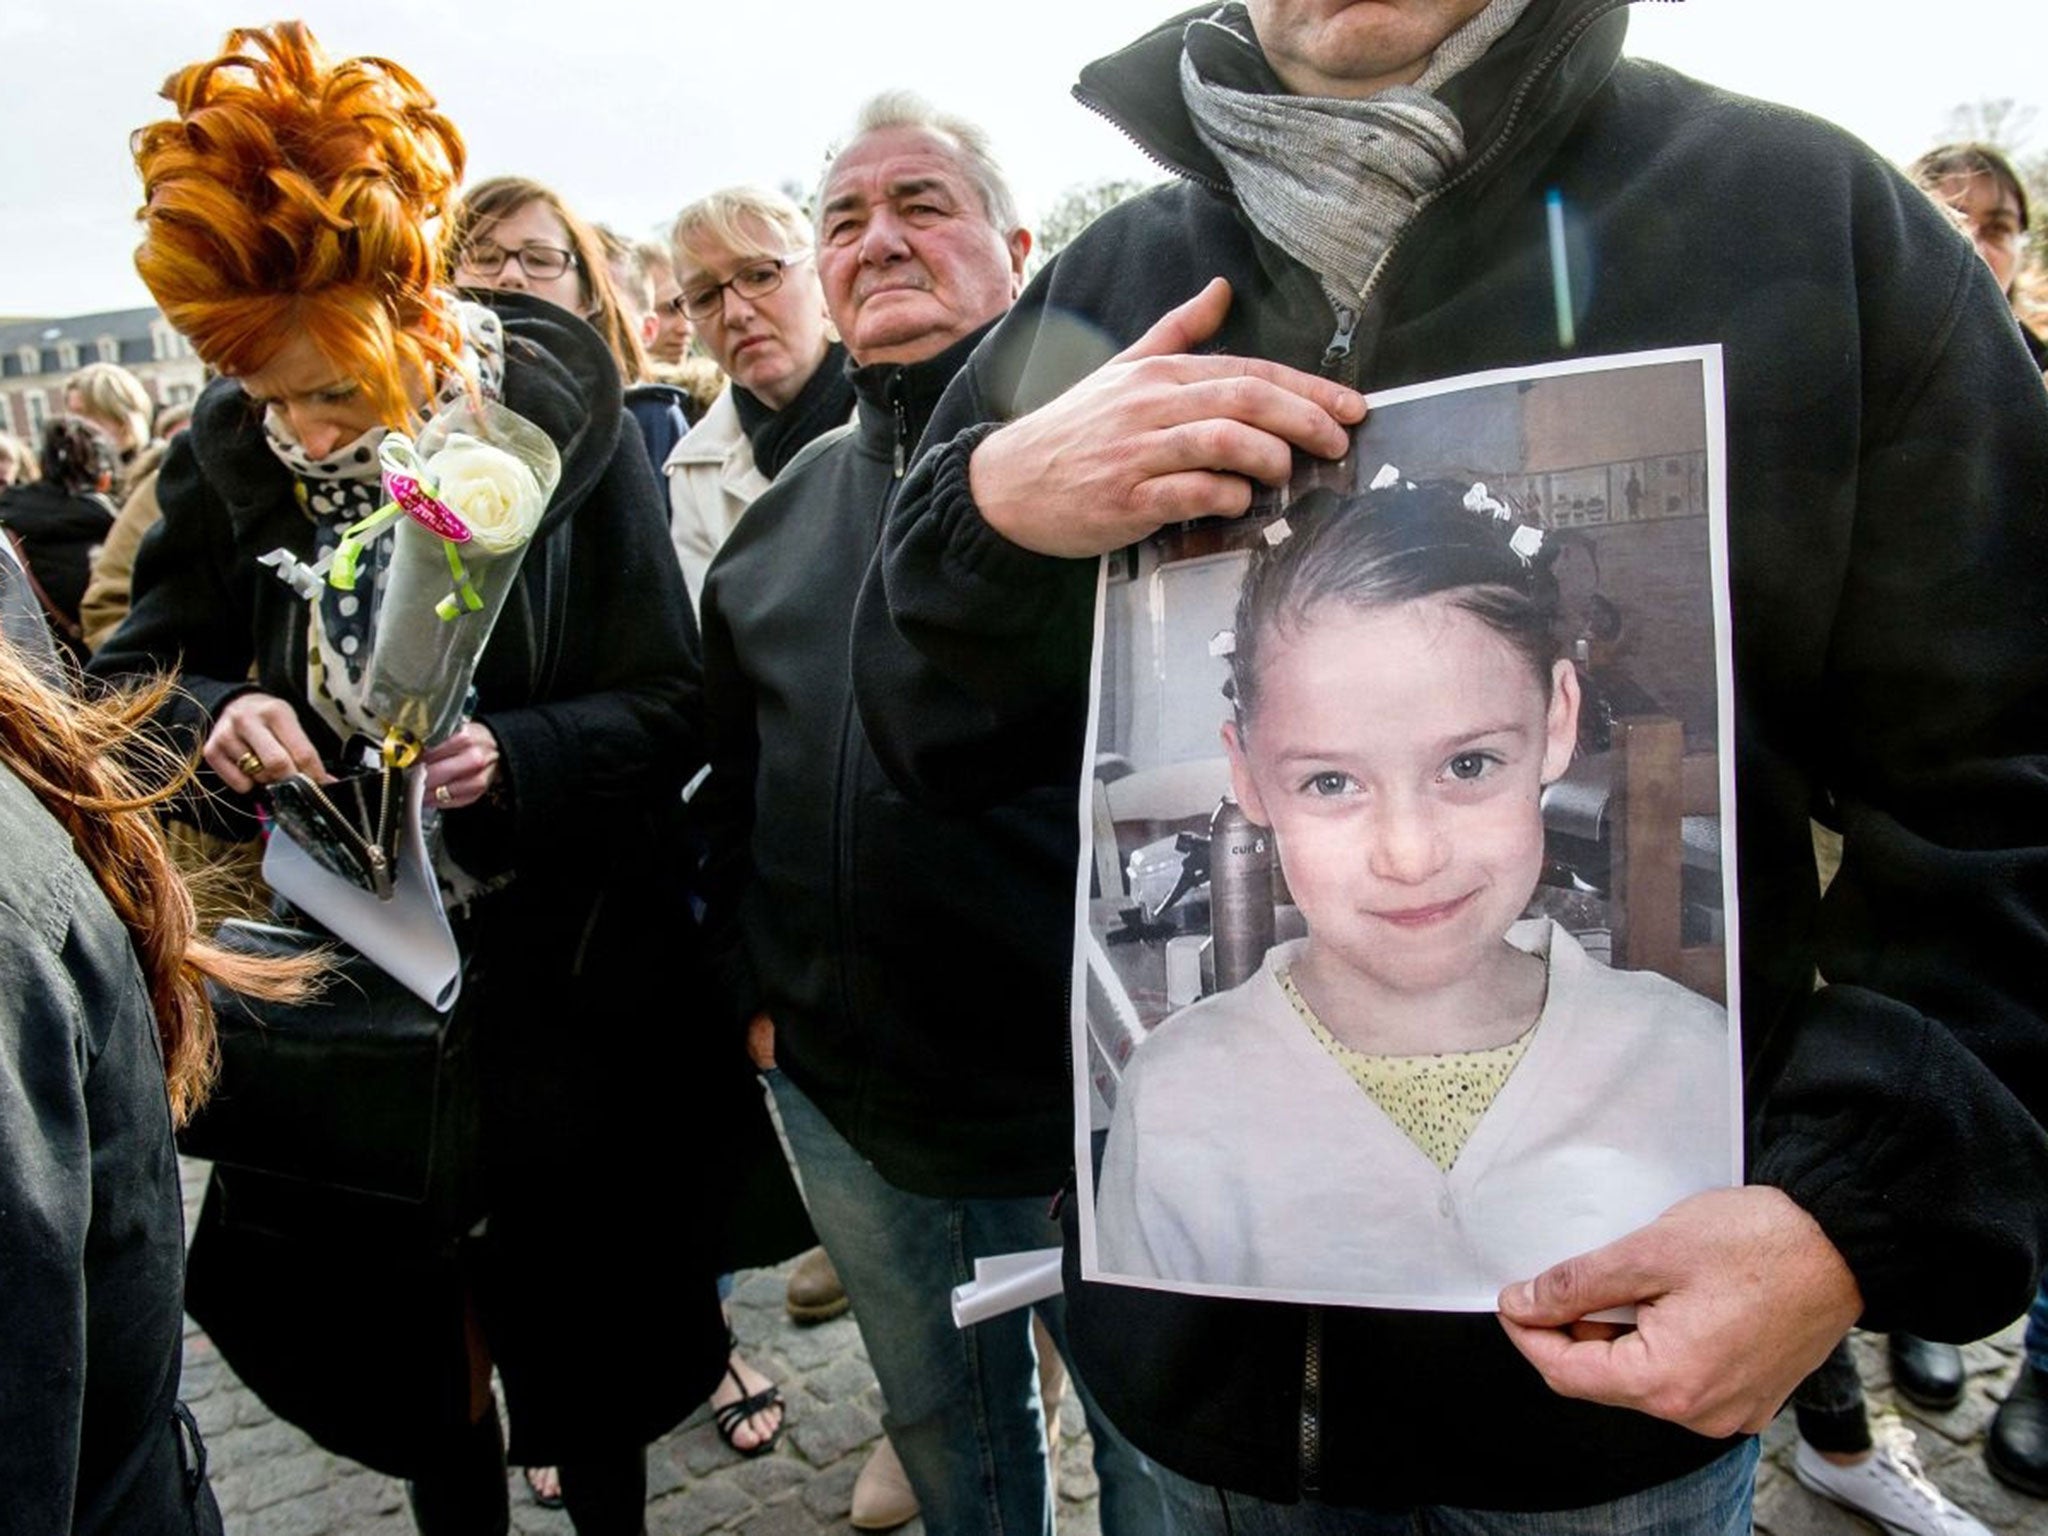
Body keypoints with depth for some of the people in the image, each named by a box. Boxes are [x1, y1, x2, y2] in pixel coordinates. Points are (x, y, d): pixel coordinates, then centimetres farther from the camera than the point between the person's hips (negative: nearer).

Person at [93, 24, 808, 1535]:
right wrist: (212, 717, -18)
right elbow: (136, 667, 5)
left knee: (577, 1328, 14)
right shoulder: (233, 450, -4)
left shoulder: (561, 425, -13)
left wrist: (513, 758, -28)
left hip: (558, 993, -3)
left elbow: (672, 707, -11)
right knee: (400, 1341, 18)